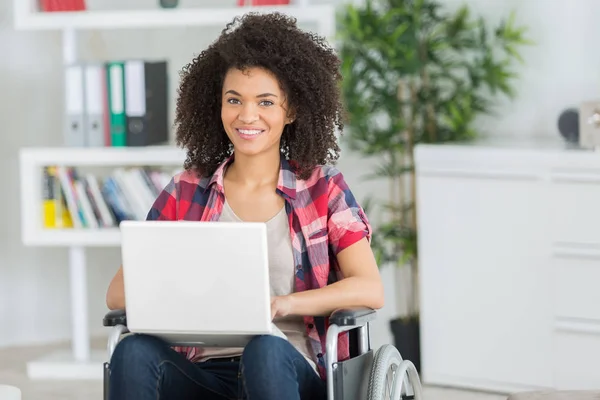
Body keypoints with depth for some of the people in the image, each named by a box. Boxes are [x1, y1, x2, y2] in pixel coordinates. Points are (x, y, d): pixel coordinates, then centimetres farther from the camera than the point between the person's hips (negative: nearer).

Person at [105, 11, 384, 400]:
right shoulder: (186, 191, 14)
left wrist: (280, 305, -19)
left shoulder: (323, 188, 9)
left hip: (284, 368, -2)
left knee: (264, 349, -36)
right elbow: (120, 291, 8)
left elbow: (371, 290, -4)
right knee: (134, 351, -30)